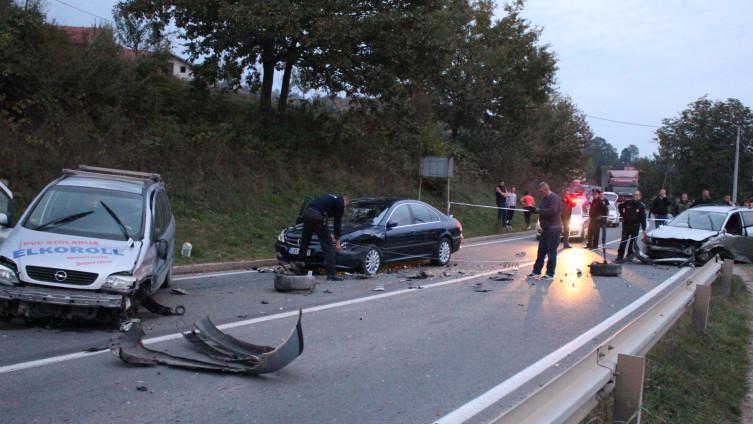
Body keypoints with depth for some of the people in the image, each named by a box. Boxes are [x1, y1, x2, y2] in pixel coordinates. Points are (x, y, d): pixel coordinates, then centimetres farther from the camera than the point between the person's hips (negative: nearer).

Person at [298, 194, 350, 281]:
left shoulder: (331, 198, 32)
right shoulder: (340, 203, 9)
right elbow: (337, 222, 8)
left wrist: (328, 234, 43)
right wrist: (337, 241, 15)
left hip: (307, 212, 8)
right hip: (317, 216, -8)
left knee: (304, 243, 20)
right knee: (328, 245, -3)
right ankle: (331, 274, -5)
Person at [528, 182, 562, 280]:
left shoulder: (554, 198, -15)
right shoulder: (545, 198, 15)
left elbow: (552, 211, -28)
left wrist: (538, 210, -22)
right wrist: (534, 209, 3)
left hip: (553, 229, -10)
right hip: (546, 228, 10)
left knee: (551, 252, -4)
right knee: (541, 251, 12)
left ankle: (550, 274, 1)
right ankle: (536, 271, 19)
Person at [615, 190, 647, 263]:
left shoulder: (641, 206, -5)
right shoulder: (627, 202, -2)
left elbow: (643, 218, -7)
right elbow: (620, 206, 19)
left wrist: (644, 229, -12)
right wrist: (622, 214, 8)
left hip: (635, 226, -1)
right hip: (626, 224, 1)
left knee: (632, 242, 5)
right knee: (623, 241, -1)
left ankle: (629, 256, 16)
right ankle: (619, 257, 1)